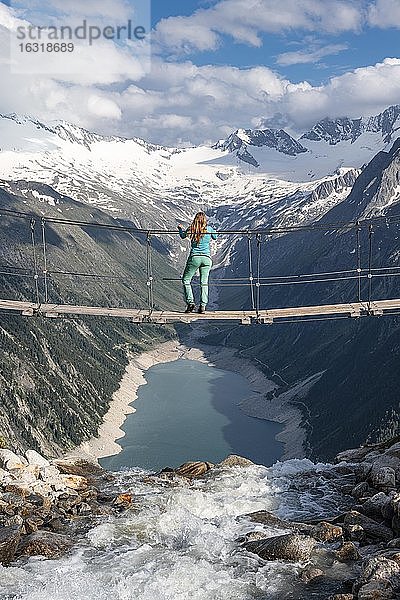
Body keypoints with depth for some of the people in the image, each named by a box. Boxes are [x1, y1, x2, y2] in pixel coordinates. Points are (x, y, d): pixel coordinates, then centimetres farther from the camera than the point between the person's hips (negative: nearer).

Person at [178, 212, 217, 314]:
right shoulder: (209, 228, 1)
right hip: (206, 258, 2)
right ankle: (203, 306, 1)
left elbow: (183, 236, 17)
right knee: (204, 283, 7)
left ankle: (190, 303, 3)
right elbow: (215, 237, 21)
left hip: (194, 257, -2)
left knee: (186, 280, 12)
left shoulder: (191, 229, -2)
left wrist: (180, 228, 38)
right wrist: (213, 230, 42)